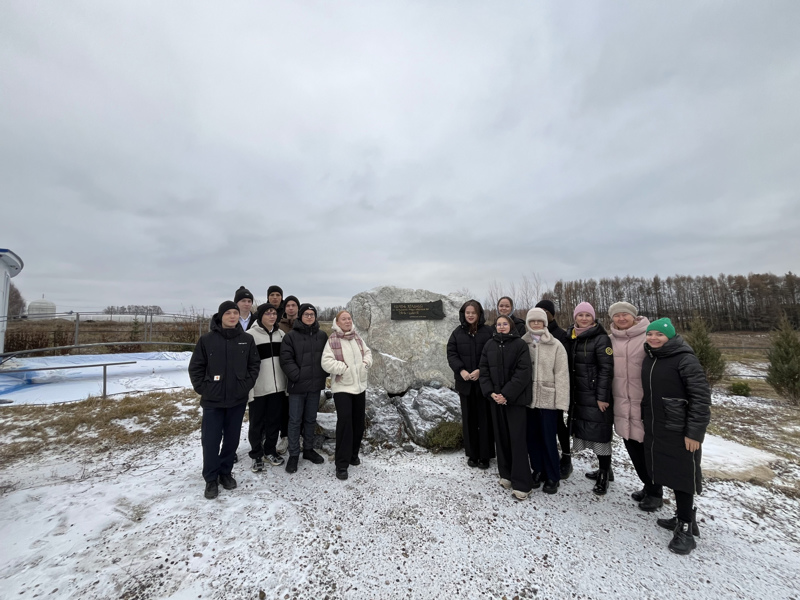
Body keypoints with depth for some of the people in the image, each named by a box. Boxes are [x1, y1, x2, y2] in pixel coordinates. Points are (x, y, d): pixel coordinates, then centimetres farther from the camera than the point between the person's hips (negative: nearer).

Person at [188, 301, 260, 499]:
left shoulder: (247, 339, -1)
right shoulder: (207, 339, -5)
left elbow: (254, 365, 4)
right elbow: (195, 367, 0)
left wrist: (246, 385, -5)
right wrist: (202, 389, -6)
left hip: (238, 399, 2)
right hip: (212, 400, -1)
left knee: (232, 439, 13)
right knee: (210, 440, 5)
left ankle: (225, 472, 32)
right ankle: (211, 478, 24)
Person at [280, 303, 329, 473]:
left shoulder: (322, 335, 5)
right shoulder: (291, 335, -7)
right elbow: (286, 359, -11)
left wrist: (324, 374, 2)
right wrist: (297, 376, -16)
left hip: (315, 384, 4)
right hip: (297, 385, -3)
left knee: (311, 419, 16)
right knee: (295, 420, 6)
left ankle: (308, 449, 31)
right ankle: (293, 455, 19)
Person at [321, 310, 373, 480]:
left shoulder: (357, 337, 7)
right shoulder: (332, 340, -10)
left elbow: (367, 353, 14)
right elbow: (326, 362, -17)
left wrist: (365, 364, -4)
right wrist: (344, 368, -20)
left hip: (360, 385, 6)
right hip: (342, 387, -6)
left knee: (359, 421, 12)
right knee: (345, 420, -14)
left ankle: (353, 454, 33)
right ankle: (341, 464, -2)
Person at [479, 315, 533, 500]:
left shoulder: (520, 344, -6)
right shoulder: (489, 345, 6)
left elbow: (523, 373, -13)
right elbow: (483, 371, 5)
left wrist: (507, 394, -17)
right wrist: (490, 392, -8)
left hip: (515, 398, -4)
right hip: (495, 398, 4)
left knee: (517, 438, -2)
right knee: (501, 436, 11)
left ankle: (521, 483, 8)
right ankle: (506, 474, 26)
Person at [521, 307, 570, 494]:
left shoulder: (555, 345, -4)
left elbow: (562, 375, -5)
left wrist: (561, 401, -9)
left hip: (548, 399, -2)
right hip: (528, 399, 3)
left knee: (548, 439, 4)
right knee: (532, 437, 12)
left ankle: (552, 477, 23)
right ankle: (538, 470, 31)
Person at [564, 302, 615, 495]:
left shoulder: (601, 338, -10)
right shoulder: (571, 338, 8)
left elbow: (606, 369, -14)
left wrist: (602, 397, -18)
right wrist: (568, 393, 12)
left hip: (596, 395, -6)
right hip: (578, 395, 6)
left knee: (600, 433, 1)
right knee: (589, 432, 13)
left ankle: (604, 476, 16)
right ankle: (604, 469, 31)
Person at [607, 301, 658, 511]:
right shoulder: (611, 340, 4)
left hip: (646, 403, -5)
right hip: (622, 404, 5)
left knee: (649, 448, 8)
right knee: (632, 447, 17)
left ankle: (655, 492, 28)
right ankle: (648, 485, 37)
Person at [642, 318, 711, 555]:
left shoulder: (685, 359, -15)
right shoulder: (648, 358, 7)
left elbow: (701, 397, -16)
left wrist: (694, 432, -18)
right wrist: (644, 418, 17)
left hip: (680, 432, -6)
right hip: (655, 430, 7)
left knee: (682, 476, 3)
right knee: (670, 473, 16)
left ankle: (685, 529, 18)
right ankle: (683, 517, 33)